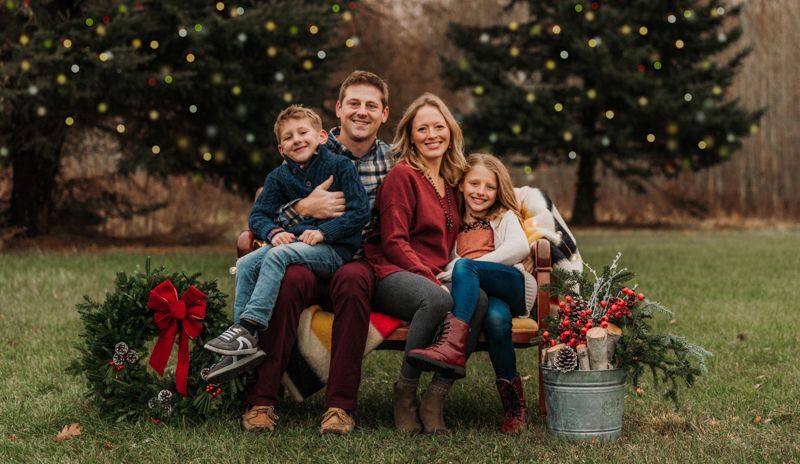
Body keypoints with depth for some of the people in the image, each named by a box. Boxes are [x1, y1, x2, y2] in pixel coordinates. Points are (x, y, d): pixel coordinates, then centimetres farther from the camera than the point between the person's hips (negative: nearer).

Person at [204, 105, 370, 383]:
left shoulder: (340, 167, -2)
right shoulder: (278, 177, 14)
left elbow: (360, 212, -9)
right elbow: (258, 215, 10)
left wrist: (323, 231, -19)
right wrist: (273, 232, -13)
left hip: (334, 248, -6)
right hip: (293, 242, 6)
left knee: (277, 256, -31)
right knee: (246, 264, -16)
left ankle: (250, 327, -35)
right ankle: (242, 343, -22)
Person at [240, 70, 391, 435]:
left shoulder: (392, 162, 11)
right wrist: (303, 207, -17)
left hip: (357, 261, 1)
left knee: (352, 278, -36)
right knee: (291, 278, -36)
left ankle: (340, 405, -33)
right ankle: (262, 400, -30)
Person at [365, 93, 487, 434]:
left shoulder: (451, 181, 20)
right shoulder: (402, 175, -2)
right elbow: (393, 243, -9)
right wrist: (433, 282, -19)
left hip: (435, 277, 6)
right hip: (391, 275, -6)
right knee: (436, 300, -39)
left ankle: (436, 397, -24)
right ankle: (405, 394, -20)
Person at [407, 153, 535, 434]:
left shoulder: (504, 216, 17)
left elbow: (520, 248, -5)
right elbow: (446, 266, 16)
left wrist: (465, 267, -13)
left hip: (513, 286, -2)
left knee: (465, 267, -32)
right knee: (496, 317, -37)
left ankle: (453, 345, -49)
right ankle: (513, 403, -31)